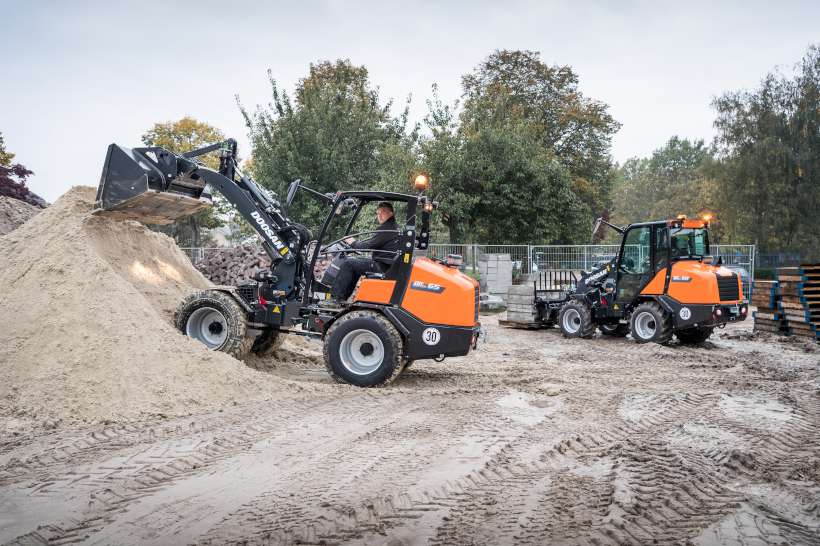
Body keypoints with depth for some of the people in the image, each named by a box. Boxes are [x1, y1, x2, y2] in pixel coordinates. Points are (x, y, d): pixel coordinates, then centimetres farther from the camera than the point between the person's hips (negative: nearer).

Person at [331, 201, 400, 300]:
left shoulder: (386, 228, -15)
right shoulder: (394, 226, 17)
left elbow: (368, 246, -16)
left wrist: (353, 243, 0)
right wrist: (355, 243, 16)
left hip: (382, 266, -11)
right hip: (387, 264, 11)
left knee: (348, 263, -9)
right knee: (357, 262, 25)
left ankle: (337, 297, -5)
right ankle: (344, 296, 25)